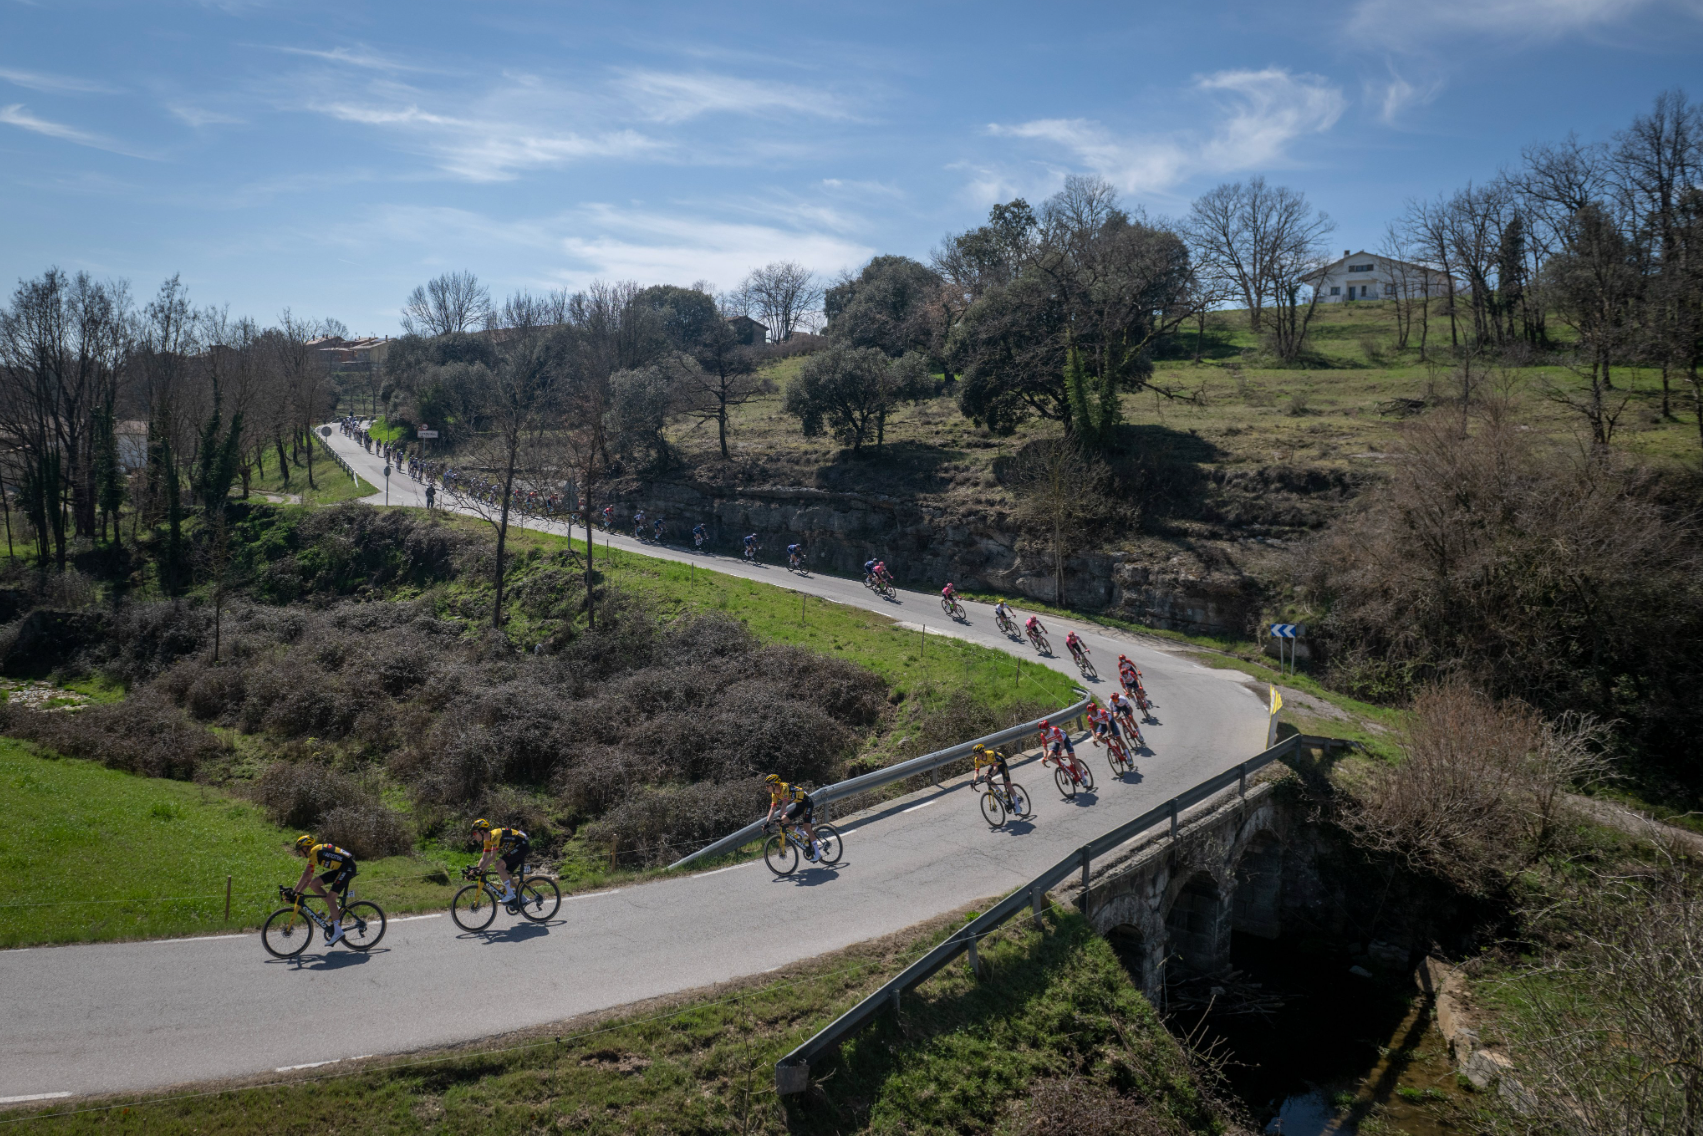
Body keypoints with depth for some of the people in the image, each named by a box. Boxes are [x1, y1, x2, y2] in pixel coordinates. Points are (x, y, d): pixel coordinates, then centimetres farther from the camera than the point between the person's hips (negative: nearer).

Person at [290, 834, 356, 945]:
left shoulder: (314, 851, -12)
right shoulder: (315, 853, 16)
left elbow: (306, 876, -17)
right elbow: (308, 879, 17)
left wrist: (294, 892, -14)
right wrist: (299, 892, 9)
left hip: (348, 868, -10)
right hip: (340, 868, 10)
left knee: (330, 897, -15)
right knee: (314, 884, 4)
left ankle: (338, 931, -13)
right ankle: (335, 909, 9)